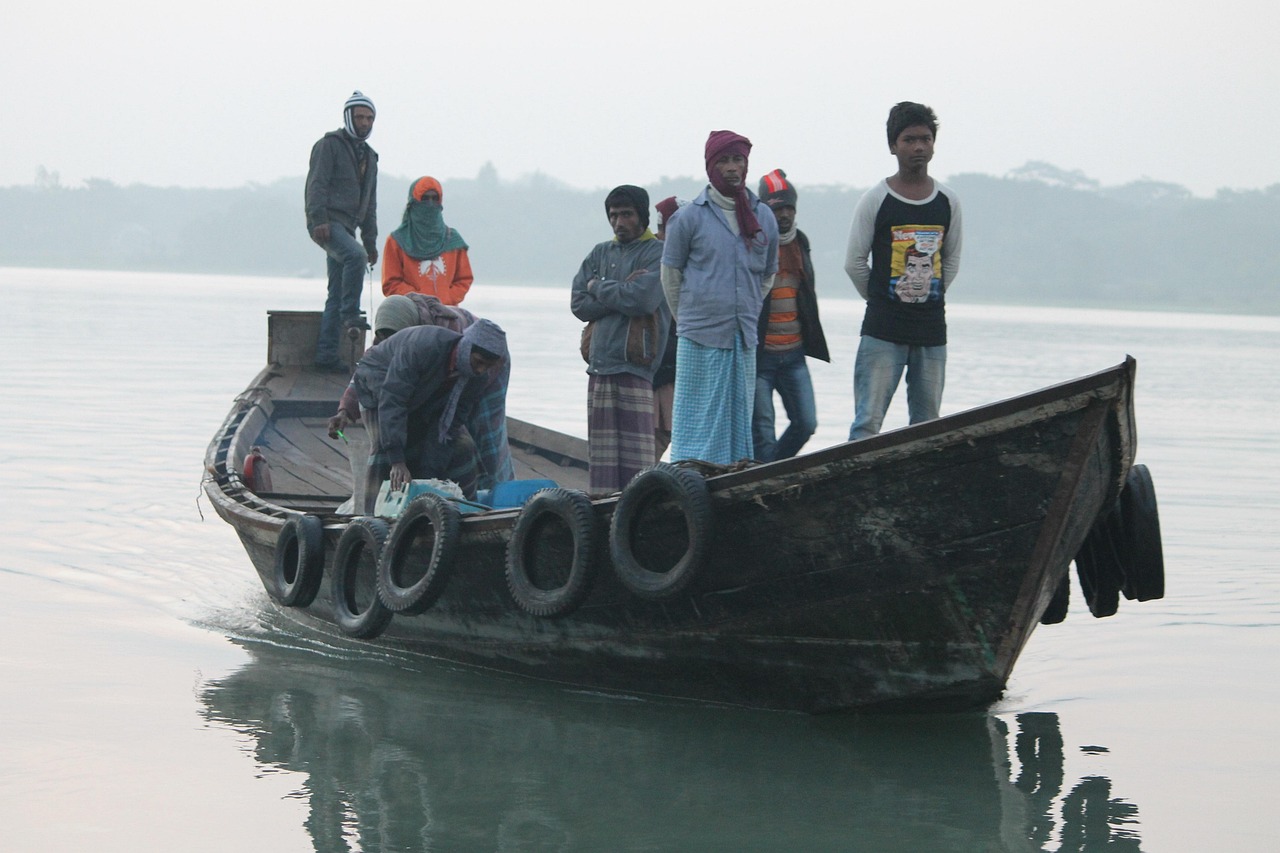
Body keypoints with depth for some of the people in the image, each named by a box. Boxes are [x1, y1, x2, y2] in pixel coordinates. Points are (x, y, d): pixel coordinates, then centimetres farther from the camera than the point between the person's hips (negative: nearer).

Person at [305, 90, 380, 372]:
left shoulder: (369, 156, 23)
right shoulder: (329, 145, -1)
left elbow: (369, 203, 27)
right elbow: (316, 185, -11)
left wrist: (370, 241, 22)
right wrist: (319, 220, -23)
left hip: (346, 227, 8)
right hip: (327, 224, -8)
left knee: (337, 293, 4)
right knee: (354, 255, -34)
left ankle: (326, 355, 4)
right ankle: (351, 315, -30)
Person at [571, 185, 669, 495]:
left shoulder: (657, 254, 1)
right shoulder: (600, 254, 19)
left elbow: (643, 300, -15)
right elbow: (578, 304, 8)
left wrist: (599, 288, 0)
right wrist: (621, 292, -6)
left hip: (635, 365, -6)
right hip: (600, 364, 6)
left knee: (636, 457, -10)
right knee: (602, 453, 4)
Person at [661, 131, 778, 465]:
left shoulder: (764, 217, 9)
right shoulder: (690, 217, -2)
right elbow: (670, 275, 6)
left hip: (744, 339, 4)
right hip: (700, 339, -4)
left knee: (739, 423, 6)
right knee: (698, 424, -4)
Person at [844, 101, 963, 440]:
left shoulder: (948, 201, 7)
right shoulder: (876, 200, -3)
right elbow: (854, 262, 3)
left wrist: (932, 297, 13)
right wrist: (881, 299, 8)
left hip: (932, 330, 4)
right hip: (883, 332, -4)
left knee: (927, 425, 5)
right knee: (868, 421, -9)